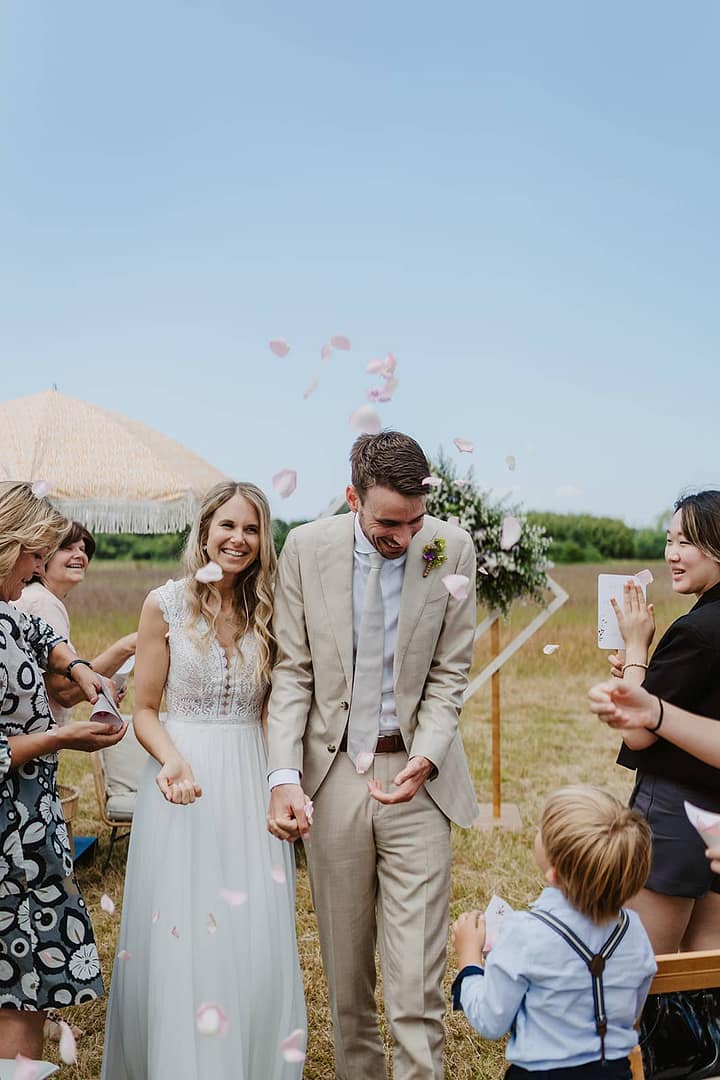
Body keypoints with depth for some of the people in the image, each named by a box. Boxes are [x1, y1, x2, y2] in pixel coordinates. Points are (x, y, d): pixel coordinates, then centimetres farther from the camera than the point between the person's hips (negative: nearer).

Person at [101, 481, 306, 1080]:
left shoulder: (268, 610, 5)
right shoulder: (166, 604, -3)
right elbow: (145, 709, -1)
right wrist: (172, 760, -18)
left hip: (252, 784, 2)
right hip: (186, 781, -2)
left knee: (255, 937, 6)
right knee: (183, 935, 4)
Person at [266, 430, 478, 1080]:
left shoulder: (452, 550, -6)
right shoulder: (306, 548, -4)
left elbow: (449, 676, -1)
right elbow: (293, 672, -1)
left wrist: (425, 759, -17)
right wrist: (285, 776, -12)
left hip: (417, 775, -1)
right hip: (331, 773, 2)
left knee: (416, 978, -2)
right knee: (345, 966, 15)